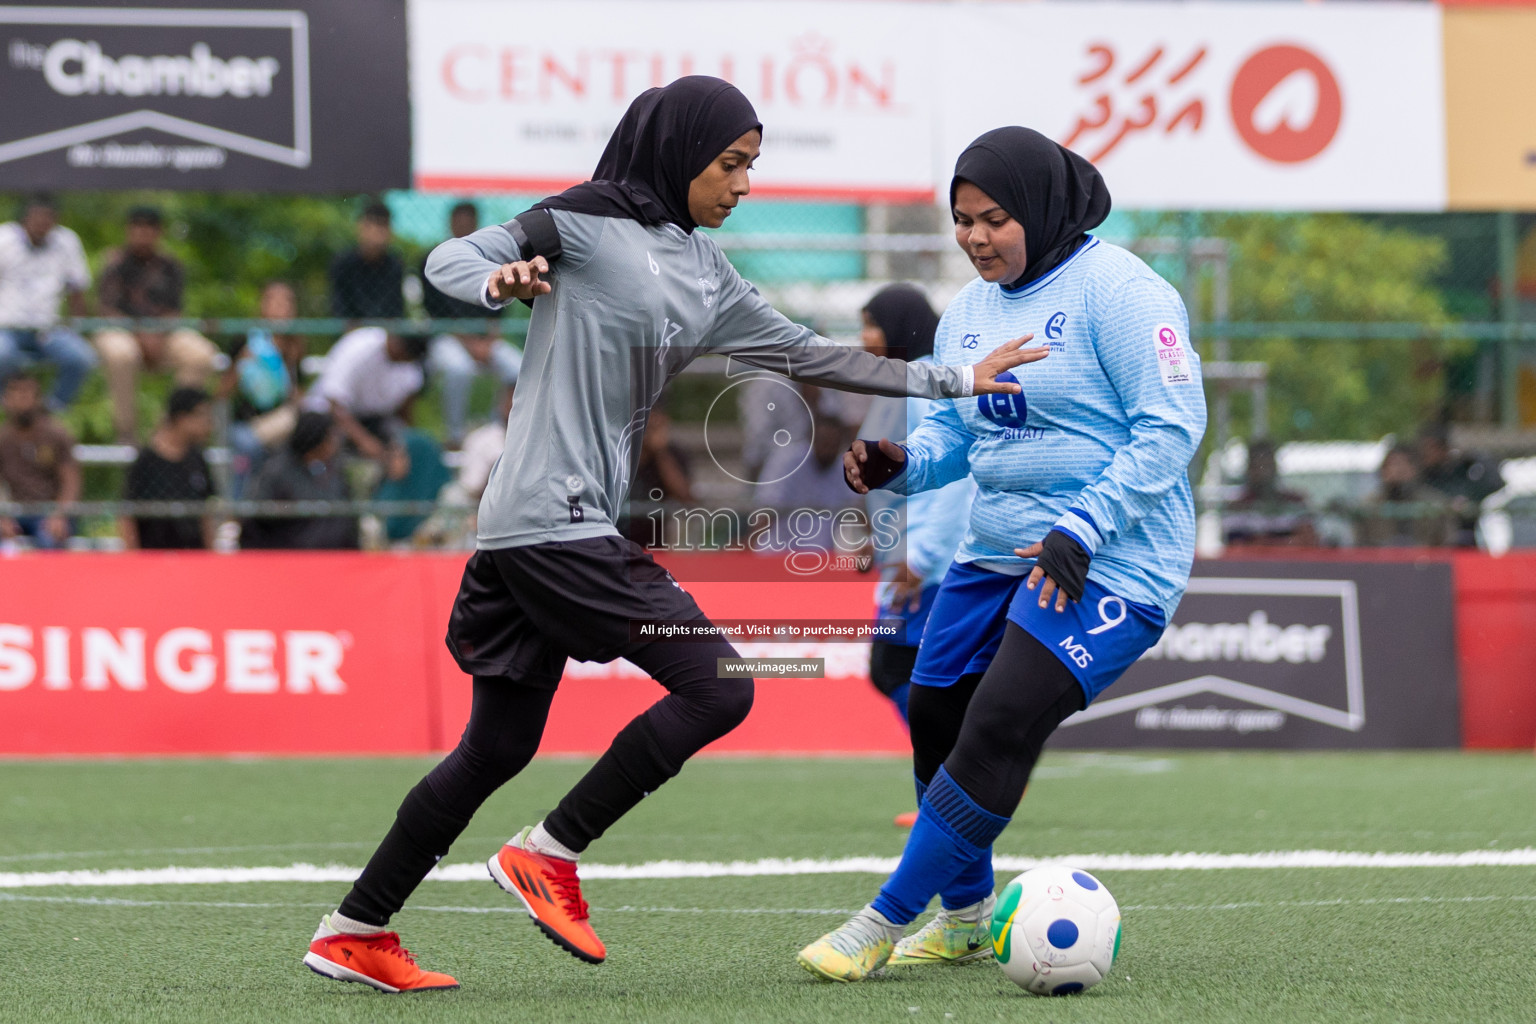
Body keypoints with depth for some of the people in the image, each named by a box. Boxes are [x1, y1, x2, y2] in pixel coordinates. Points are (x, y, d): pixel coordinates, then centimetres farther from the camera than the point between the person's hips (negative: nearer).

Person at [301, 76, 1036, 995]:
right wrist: (500, 279, -33)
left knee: (499, 747, 11)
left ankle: (355, 933, 16)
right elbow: (450, 260, -9)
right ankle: (549, 857, -5)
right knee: (718, 687, -11)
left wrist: (952, 382, 20)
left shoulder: (705, 272, 18)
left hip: (579, 530, 9)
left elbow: (805, 353, 22)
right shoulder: (586, 224, -5)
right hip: (552, 518, -9)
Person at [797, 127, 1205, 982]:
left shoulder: (1116, 290, -14)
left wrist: (1083, 530, -23)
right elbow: (955, 431, 17)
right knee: (934, 713, 11)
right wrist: (899, 464, -6)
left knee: (998, 728, -17)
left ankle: (883, 926, -10)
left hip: (1109, 562, -9)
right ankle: (966, 918, 32)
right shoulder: (970, 311, 10)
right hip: (997, 551, 9)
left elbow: (1173, 427, -17)